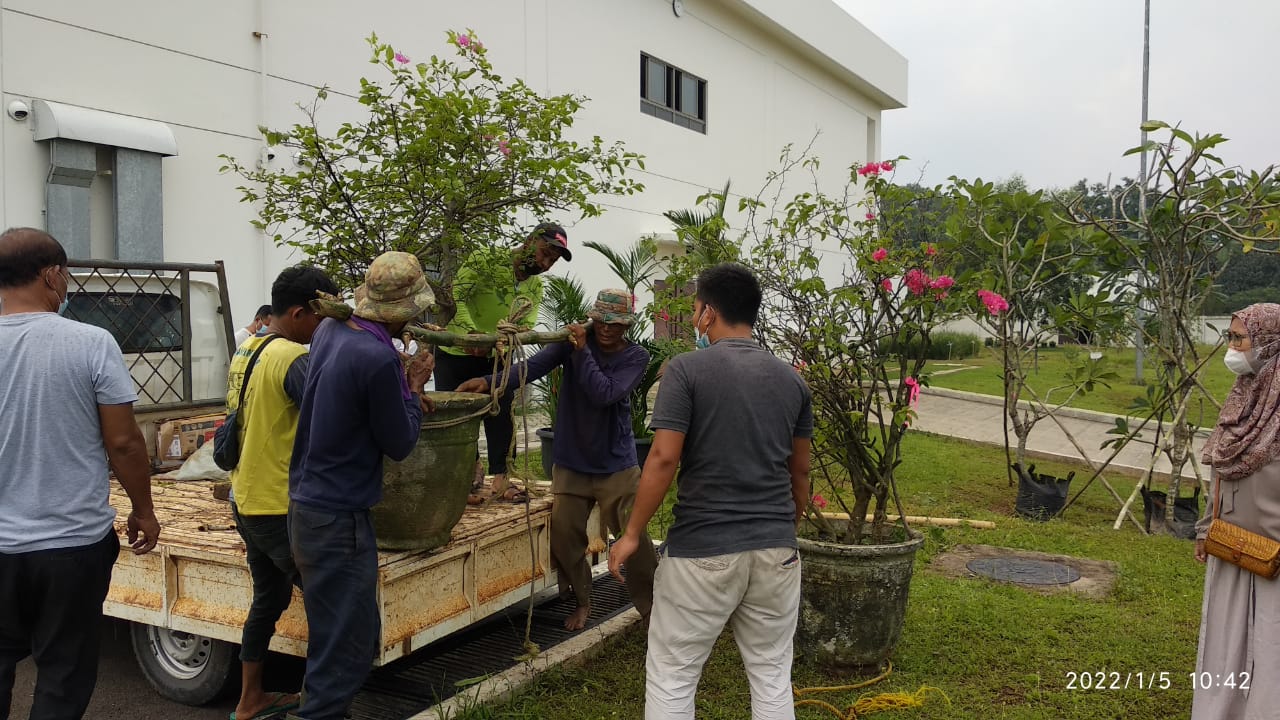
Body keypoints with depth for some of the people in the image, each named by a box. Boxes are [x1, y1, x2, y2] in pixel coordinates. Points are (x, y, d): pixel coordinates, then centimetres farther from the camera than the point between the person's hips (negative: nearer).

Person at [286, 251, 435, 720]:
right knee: (345, 650, 1)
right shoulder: (379, 359, -23)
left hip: (307, 506, 9)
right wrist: (414, 387, 0)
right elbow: (399, 444, -12)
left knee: (351, 634, 22)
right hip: (339, 518, -9)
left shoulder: (330, 330, 2)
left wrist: (400, 381, 7)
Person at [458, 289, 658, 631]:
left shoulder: (636, 357, -6)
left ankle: (652, 606, 15)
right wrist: (489, 381, -34)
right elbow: (534, 366, -19)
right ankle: (582, 600, 25)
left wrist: (582, 351, -23)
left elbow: (604, 394, -22)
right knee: (564, 532, 1)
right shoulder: (575, 340, -3)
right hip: (571, 462, 2)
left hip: (616, 465, -2)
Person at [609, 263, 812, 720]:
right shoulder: (791, 380, 6)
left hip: (702, 550, -5)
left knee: (671, 679, 8)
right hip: (776, 550, 5)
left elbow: (663, 458, -15)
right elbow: (800, 471, 13)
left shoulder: (687, 369, -9)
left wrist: (632, 534, -4)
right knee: (772, 677, 16)